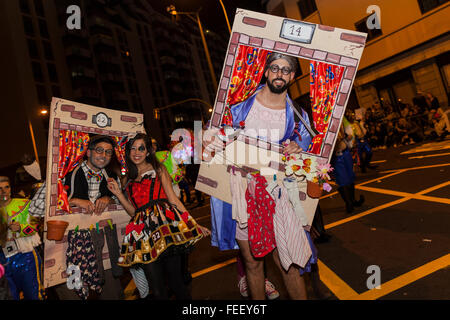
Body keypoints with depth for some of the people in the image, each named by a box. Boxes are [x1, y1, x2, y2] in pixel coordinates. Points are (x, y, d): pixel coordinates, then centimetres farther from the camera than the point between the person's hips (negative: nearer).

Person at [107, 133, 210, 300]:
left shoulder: (158, 169, 11)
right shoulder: (130, 179, 22)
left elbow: (173, 200, 6)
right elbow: (134, 211, 16)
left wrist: (193, 223, -1)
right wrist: (118, 192, 9)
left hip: (165, 224, -3)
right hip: (143, 233, 3)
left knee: (176, 281, -4)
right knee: (157, 289, 1)